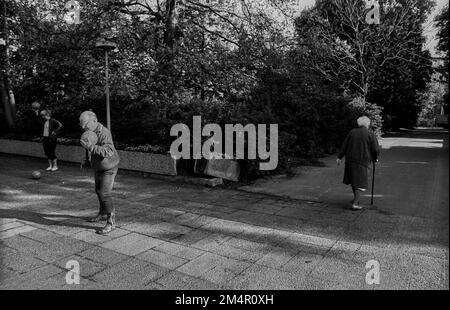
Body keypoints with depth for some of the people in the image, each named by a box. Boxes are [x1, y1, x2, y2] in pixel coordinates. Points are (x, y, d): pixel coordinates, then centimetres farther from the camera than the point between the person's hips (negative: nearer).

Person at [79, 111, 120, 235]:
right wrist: (88, 159, 10)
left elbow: (108, 151, -41)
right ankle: (103, 214, 39)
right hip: (98, 167, 9)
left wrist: (91, 147, -46)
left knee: (105, 194, -13)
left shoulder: (104, 133, -28)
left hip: (108, 168, -9)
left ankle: (111, 222, -3)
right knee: (99, 191, 20)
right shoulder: (92, 131, 1)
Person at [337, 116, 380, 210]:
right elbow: (376, 149, -6)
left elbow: (344, 146, 3)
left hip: (350, 160, 4)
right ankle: (355, 203, -1)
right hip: (363, 161, -4)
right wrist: (375, 158, 13)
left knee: (353, 179, 19)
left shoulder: (352, 132, 4)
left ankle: (356, 198, 34)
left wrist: (339, 157, 7)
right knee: (361, 182, 2)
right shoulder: (370, 134, -6)